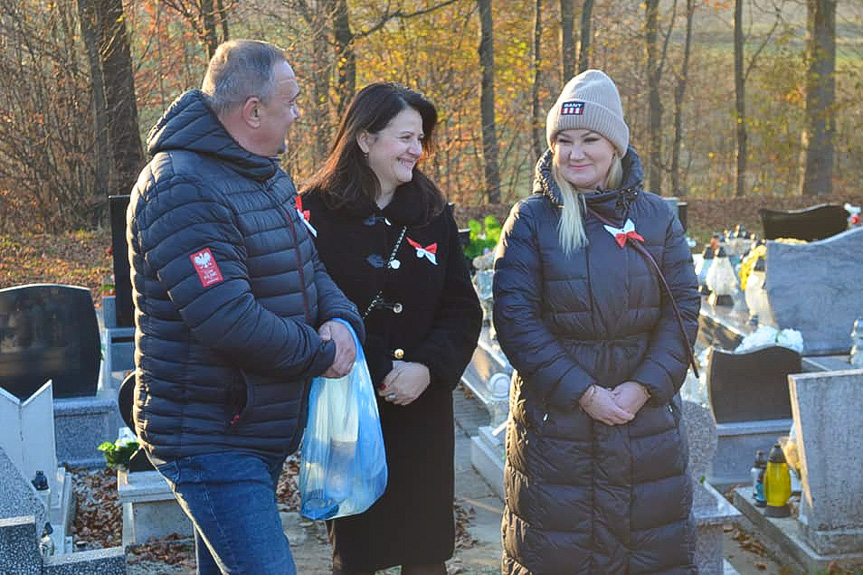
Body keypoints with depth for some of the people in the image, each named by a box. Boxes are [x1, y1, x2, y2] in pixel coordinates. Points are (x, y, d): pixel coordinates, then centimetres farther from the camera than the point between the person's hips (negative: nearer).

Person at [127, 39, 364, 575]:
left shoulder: (268, 175, 10)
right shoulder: (181, 189, -22)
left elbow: (308, 264, 15)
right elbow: (229, 322, -29)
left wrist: (341, 318, -7)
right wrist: (322, 353, -16)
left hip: (263, 432, 10)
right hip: (211, 440, -10)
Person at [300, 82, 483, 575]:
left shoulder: (432, 212, 5)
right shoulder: (318, 211, -7)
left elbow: (463, 309, 3)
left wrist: (428, 367, -13)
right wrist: (377, 375, -15)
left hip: (424, 408, 3)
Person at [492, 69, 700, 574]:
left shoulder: (657, 217, 3)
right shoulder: (531, 220, -5)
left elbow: (683, 309, 1)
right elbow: (515, 319, -10)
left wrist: (643, 387, -11)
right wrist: (584, 392, -15)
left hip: (647, 410, 2)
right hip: (554, 413, -2)